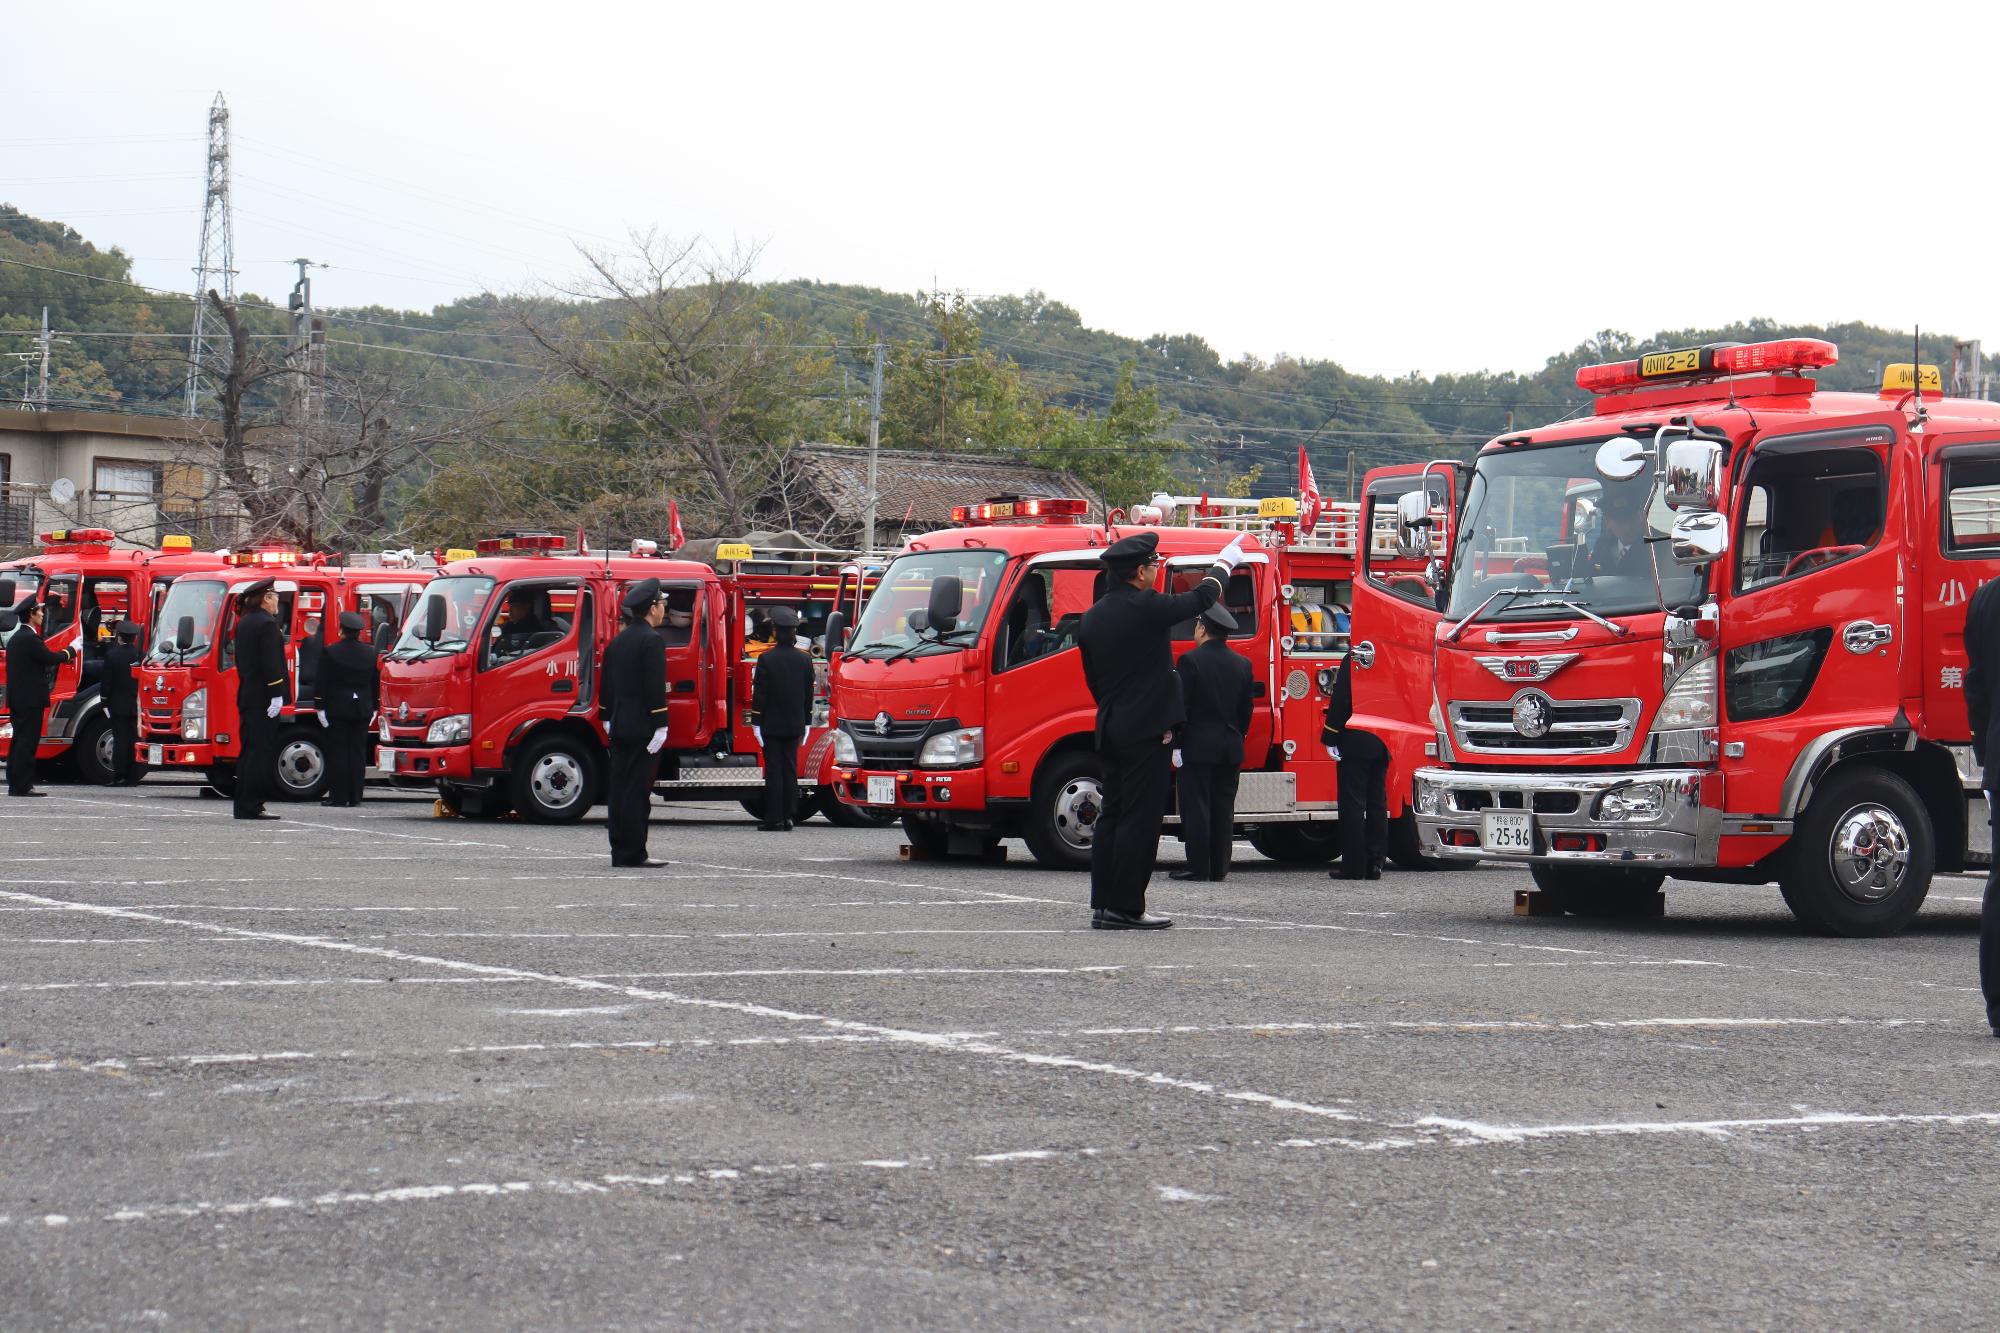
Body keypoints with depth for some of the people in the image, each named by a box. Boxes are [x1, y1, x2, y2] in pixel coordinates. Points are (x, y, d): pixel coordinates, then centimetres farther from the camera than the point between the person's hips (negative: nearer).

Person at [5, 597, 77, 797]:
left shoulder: (15, 638, 15)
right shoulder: (30, 638, -16)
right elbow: (49, 658, -17)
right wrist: (70, 652, -2)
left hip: (16, 698, 10)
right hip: (31, 699, -10)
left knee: (18, 742, 12)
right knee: (27, 742, -8)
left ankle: (14, 784, 14)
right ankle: (23, 786, -10)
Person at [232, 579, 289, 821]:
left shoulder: (244, 623, 15)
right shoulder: (266, 624, -13)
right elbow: (271, 662, -19)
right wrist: (277, 694, -20)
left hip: (246, 697, 9)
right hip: (264, 698, -9)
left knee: (248, 751, 12)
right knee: (261, 751, -8)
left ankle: (243, 805, 13)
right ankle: (252, 806, -11)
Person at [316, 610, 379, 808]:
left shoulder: (330, 652, -7)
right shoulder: (371, 653, 4)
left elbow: (323, 682, -7)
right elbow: (376, 683, 9)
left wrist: (321, 707, -2)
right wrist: (374, 708, 15)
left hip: (337, 708, -3)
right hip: (362, 708, 3)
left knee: (337, 753, 0)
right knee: (358, 753, 6)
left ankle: (339, 796, -2)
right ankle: (355, 796, 6)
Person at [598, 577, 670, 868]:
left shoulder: (618, 641, 15)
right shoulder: (652, 640, -12)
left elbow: (606, 685, 19)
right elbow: (655, 687, -18)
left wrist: (607, 718, 24)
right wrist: (660, 725, -17)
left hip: (619, 727, 8)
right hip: (643, 728, -8)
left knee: (619, 788, 9)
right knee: (637, 790, -7)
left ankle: (620, 851, 12)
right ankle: (633, 852, -7)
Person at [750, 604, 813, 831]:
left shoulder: (766, 659, -11)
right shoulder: (804, 660, 2)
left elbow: (759, 694, -11)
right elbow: (809, 694, 8)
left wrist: (756, 722, -6)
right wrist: (806, 723, 15)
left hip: (771, 725, -4)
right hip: (795, 725, 4)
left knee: (773, 771, -2)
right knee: (791, 770, 9)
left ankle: (774, 819, -3)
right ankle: (787, 818, 9)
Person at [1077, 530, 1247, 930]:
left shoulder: (1091, 618, 10)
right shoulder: (1147, 607, -13)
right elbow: (1200, 598, 2)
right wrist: (1225, 562, 19)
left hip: (1109, 730, 8)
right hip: (1147, 730, -8)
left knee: (1111, 817, 11)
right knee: (1139, 819, -6)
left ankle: (1102, 905, 12)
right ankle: (1125, 908, -8)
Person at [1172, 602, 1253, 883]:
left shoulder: (1190, 660, -9)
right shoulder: (1242, 664, 8)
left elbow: (1180, 704, -10)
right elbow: (1246, 709, 11)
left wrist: (1176, 743, -6)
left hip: (1198, 746, -5)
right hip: (1231, 748, 5)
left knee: (1196, 808, -2)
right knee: (1224, 809, 8)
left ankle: (1198, 867, -4)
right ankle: (1219, 868, 9)